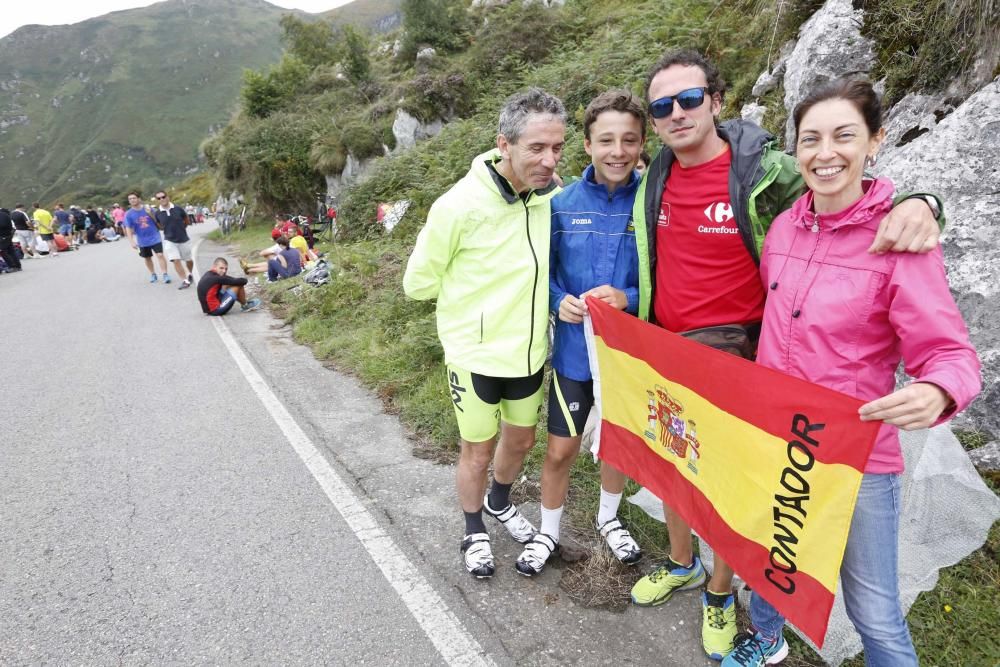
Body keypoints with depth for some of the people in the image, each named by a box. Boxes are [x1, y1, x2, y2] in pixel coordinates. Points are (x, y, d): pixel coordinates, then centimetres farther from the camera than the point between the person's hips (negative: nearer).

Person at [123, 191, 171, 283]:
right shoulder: (128, 214, -5)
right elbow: (128, 229, -5)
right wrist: (132, 242, -12)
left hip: (155, 238, -2)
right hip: (142, 241, 2)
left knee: (160, 255, -12)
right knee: (147, 258, 14)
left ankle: (165, 274, -9)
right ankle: (153, 274, 31)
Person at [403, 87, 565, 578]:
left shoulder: (552, 196, -9)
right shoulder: (461, 205, -22)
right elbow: (419, 281, -10)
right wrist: (478, 297, -4)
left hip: (528, 350, 5)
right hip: (475, 354, -4)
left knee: (521, 440, 22)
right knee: (479, 450, 13)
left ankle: (500, 503, 52)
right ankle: (475, 532, 40)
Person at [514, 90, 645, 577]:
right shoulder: (561, 203, -7)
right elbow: (544, 272, 4)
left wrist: (629, 298, -23)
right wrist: (559, 302, -16)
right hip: (574, 348, 1)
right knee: (560, 449, 11)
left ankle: (608, 518, 47)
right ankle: (548, 531, 36)